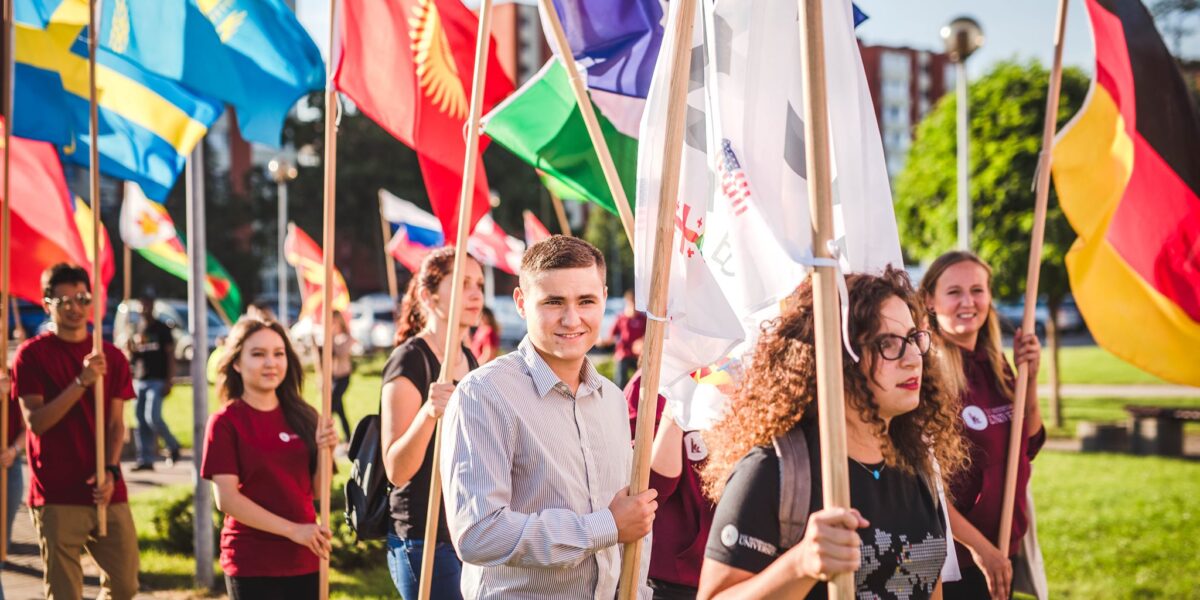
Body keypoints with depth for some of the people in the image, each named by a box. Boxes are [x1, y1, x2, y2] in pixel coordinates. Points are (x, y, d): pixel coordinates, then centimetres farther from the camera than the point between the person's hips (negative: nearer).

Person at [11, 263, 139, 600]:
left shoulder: (112, 357, 11)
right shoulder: (32, 355, -1)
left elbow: (116, 424, 7)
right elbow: (35, 421, -10)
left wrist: (111, 472, -10)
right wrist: (81, 382, -20)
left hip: (107, 493, 4)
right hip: (57, 496, -4)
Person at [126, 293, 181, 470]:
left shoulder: (162, 329, 0)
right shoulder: (136, 331, 15)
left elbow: (171, 356, -4)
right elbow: (131, 360, 19)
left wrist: (169, 381, -12)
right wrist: (130, 350, -5)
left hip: (157, 380, -6)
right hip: (139, 381, 6)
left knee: (152, 417, -16)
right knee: (141, 421, 1)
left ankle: (173, 446, 5)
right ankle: (145, 459, 4)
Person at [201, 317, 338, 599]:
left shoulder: (301, 416, 8)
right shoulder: (225, 422, -6)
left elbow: (315, 489, 10)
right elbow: (226, 498, -13)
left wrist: (324, 451, -9)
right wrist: (292, 530, -18)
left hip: (304, 561, 5)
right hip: (253, 565, -5)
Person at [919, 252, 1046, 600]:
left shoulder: (994, 365, 6)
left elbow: (1029, 447, 13)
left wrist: (1029, 377, -1)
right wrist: (978, 545, -18)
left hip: (1002, 554, 7)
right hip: (949, 561, -7)